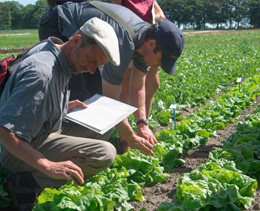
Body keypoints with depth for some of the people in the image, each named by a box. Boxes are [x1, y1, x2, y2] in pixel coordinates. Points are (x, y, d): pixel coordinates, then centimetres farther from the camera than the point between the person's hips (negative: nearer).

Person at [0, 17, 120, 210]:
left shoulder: (48, 50, 2)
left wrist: (65, 107, 6)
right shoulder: (41, 72, -29)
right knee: (105, 153, -22)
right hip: (22, 151, -10)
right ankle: (25, 182, -13)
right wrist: (48, 166, -34)